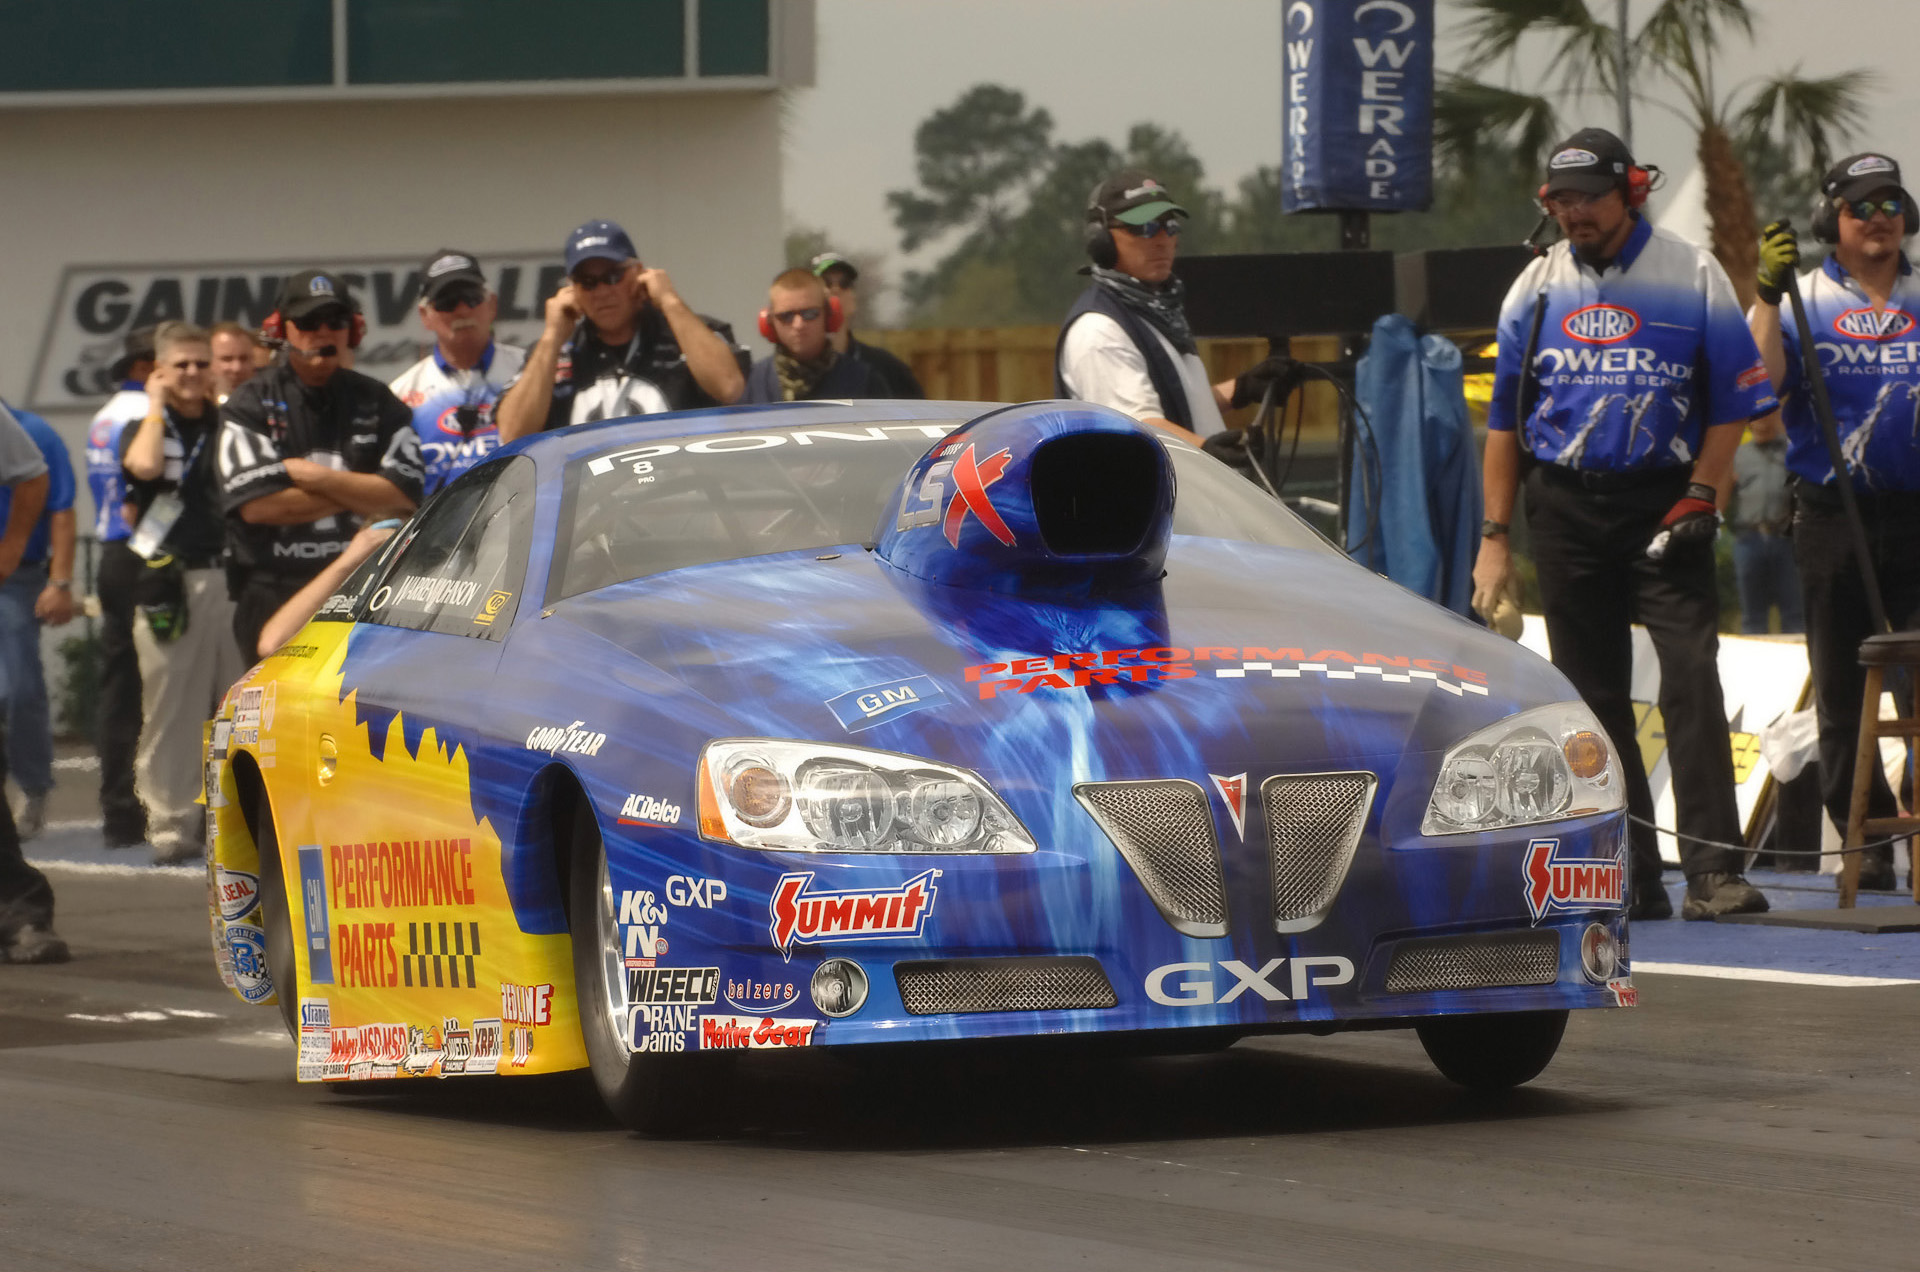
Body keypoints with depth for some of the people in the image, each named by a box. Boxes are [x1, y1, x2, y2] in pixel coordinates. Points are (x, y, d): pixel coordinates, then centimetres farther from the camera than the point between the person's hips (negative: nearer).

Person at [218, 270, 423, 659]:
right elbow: (256, 504, -10)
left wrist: (316, 477, -7)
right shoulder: (250, 406, 4)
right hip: (273, 595, -2)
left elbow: (405, 496, -1)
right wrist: (360, 495, -5)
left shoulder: (378, 402, 11)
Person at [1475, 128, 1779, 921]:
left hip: (1664, 505, -3)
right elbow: (1504, 418, 12)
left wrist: (1698, 496, -7)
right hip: (1567, 509, 3)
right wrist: (1495, 535, 7)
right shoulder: (1536, 288, 9)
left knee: (1691, 676, -15)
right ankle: (1631, 877, 8)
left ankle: (1712, 870, -19)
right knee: (1593, 696, 3)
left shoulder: (1692, 277, 0)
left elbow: (1733, 405, 3)